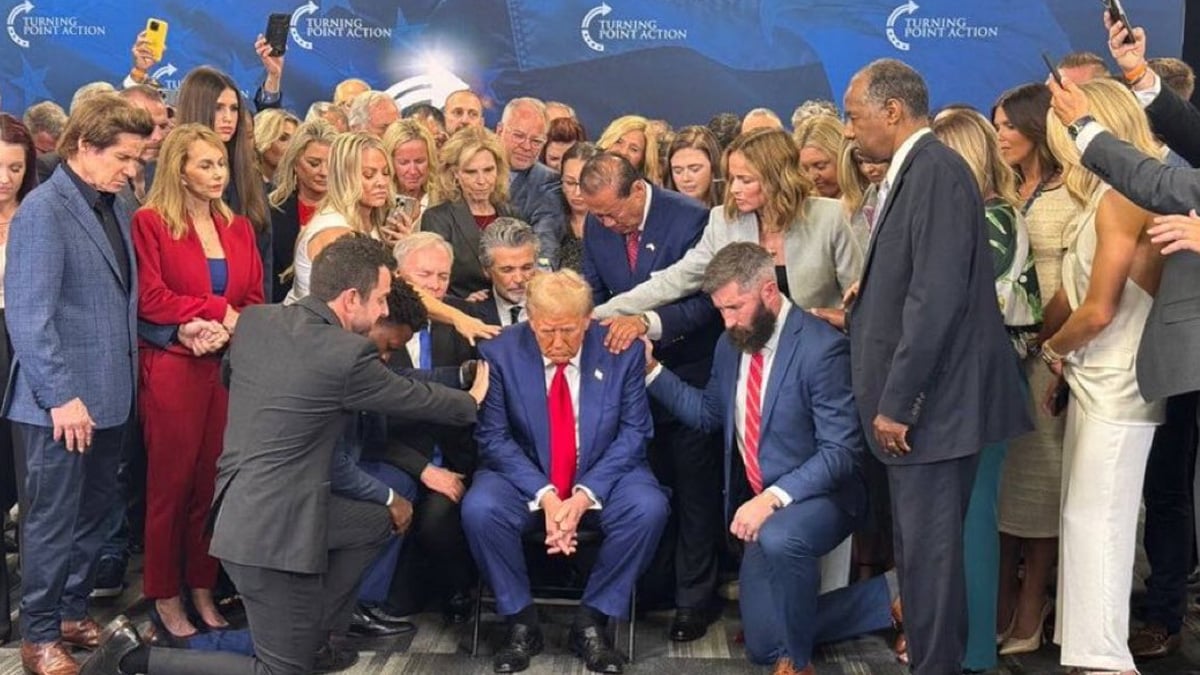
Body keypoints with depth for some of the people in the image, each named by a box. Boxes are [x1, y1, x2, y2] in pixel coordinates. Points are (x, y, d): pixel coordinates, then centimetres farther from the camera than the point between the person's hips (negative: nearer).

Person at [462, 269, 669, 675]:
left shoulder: (623, 351, -7)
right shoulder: (500, 353, -8)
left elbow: (633, 432, -5)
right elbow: (493, 437, -8)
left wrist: (585, 494, -20)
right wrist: (544, 494, -22)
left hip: (603, 475, 0)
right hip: (525, 475, 0)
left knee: (649, 508, -29)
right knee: (479, 510, -30)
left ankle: (591, 621, -10)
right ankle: (521, 621, -6)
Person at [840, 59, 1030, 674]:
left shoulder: (936, 171, -15)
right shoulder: (912, 172, 14)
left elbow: (937, 297, -22)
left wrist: (897, 403, -20)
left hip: (930, 402, -10)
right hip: (914, 398, 10)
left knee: (927, 549, -1)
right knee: (921, 547, 17)